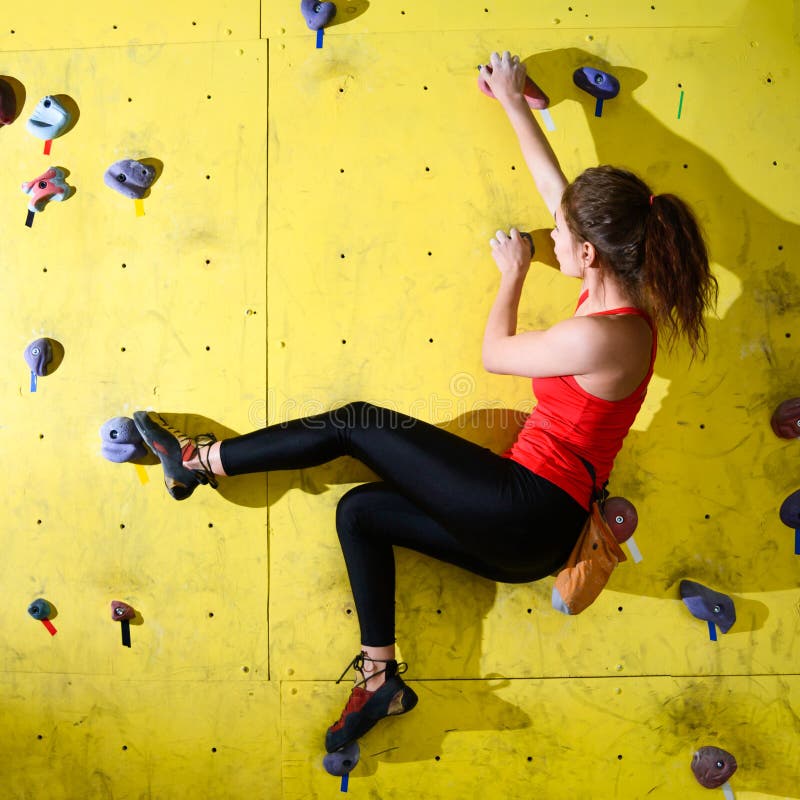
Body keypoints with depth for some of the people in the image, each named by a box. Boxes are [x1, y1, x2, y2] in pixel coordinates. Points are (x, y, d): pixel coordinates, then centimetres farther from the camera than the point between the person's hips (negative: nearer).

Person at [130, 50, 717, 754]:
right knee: (361, 509, 13)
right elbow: (556, 185, 15)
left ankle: (200, 459, 12)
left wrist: (512, 275, 10)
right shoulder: (621, 304, 7)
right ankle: (380, 678, 17)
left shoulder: (601, 335, -21)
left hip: (525, 510, -9)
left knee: (356, 422, -4)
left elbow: (495, 354, -4)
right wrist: (513, 104, 24)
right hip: (529, 536, 9)